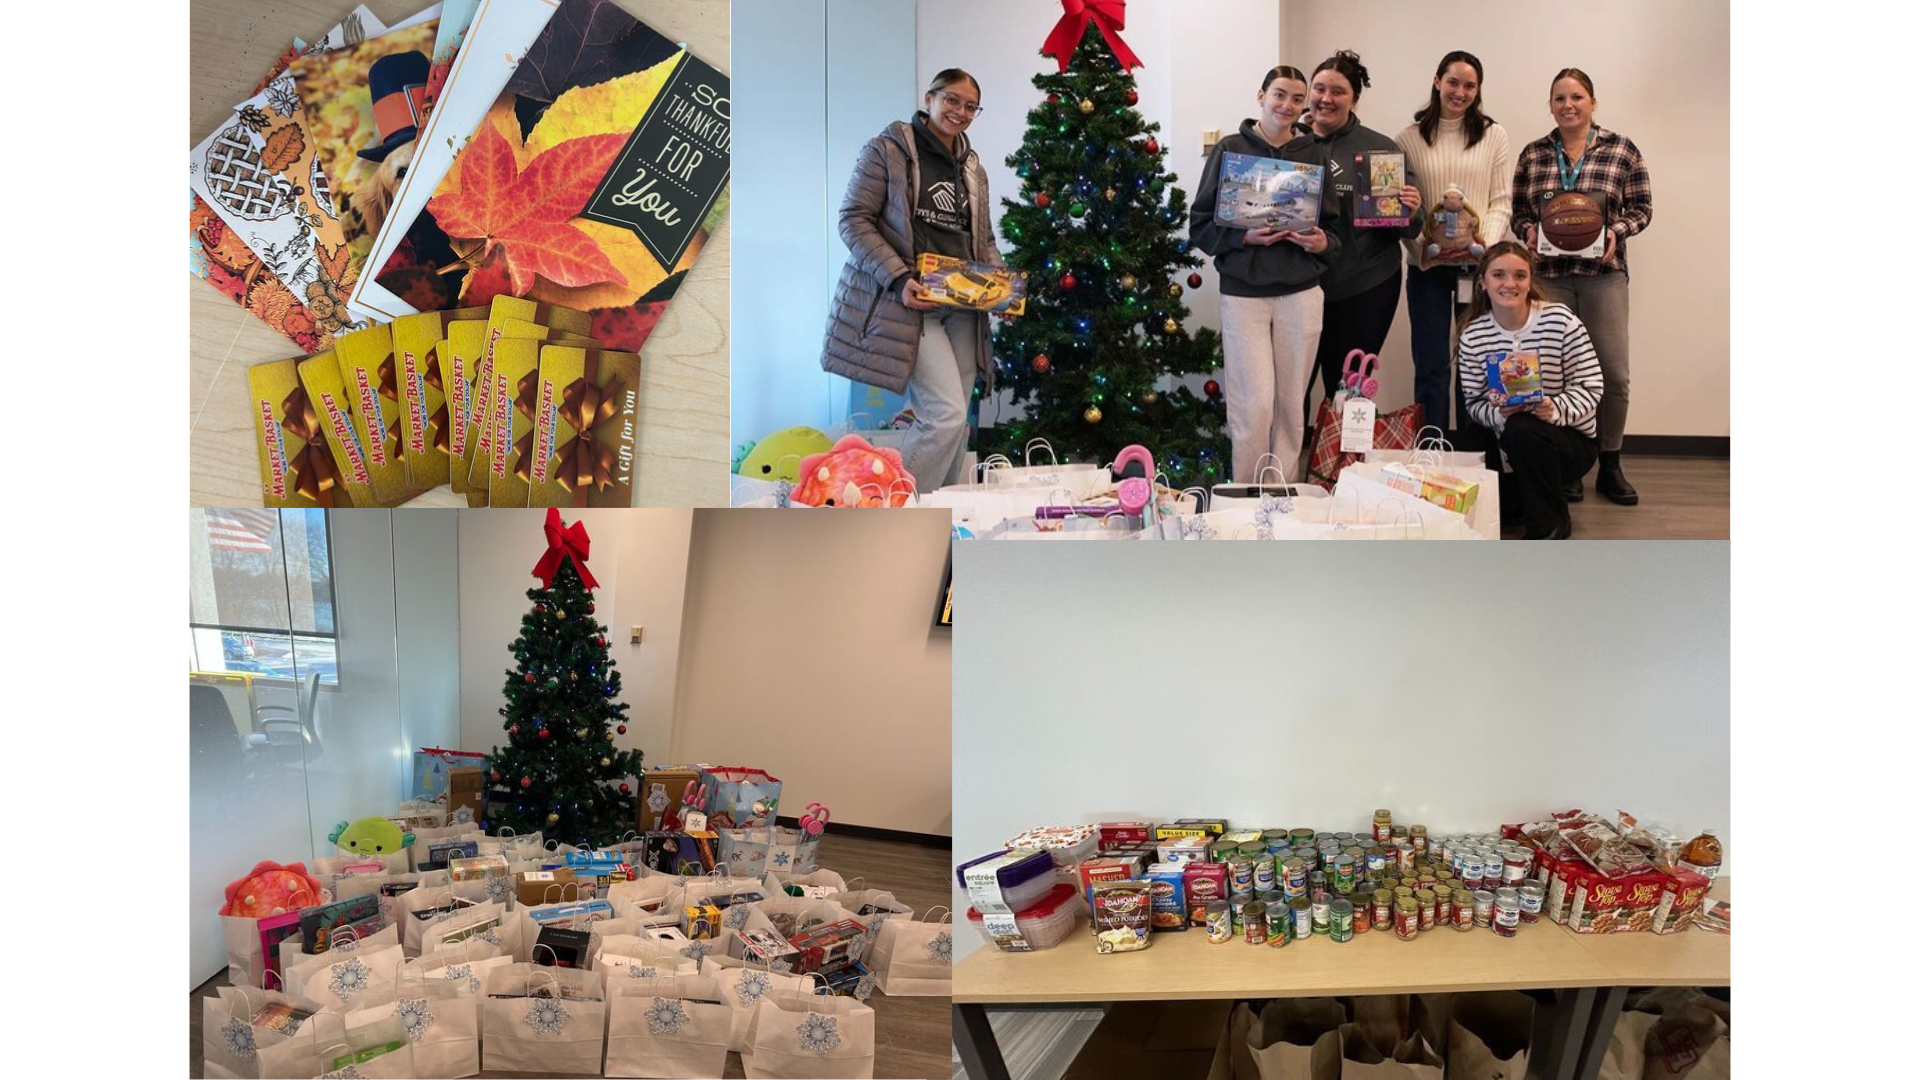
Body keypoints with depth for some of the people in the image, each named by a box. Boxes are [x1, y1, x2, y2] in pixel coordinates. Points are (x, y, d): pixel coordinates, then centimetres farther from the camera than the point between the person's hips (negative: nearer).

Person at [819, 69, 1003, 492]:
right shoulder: (888, 149, 0)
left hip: (961, 308, 7)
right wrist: (898, 279, -17)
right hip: (907, 300, -6)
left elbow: (984, 240, 23)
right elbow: (853, 219, -6)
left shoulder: (973, 168, 19)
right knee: (946, 414, -18)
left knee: (953, 422, 3)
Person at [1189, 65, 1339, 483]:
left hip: (1301, 294, 3)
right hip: (1243, 292, -3)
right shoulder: (1230, 149, 1)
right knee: (1255, 404, -8)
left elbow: (1334, 226, 15)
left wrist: (1323, 243, -7)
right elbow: (1201, 226, 0)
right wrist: (1245, 237, -16)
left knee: (1291, 403, 6)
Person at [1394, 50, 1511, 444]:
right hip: (1427, 264, 0)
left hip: (1479, 264, 1)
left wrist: (1484, 242, -16)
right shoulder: (1408, 138, 4)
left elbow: (1501, 202, 2)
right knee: (1431, 366, 3)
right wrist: (1423, 246, -14)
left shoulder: (1493, 135, 6)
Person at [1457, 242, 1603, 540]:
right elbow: (1474, 402, -3)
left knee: (1521, 429, -36)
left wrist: (1556, 409, -32)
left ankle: (1551, 524, -12)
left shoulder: (1559, 320, -15)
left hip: (1571, 438, -4)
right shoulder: (1473, 336, -6)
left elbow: (1591, 387, -12)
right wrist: (1497, 414, -26)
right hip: (1510, 441, 4)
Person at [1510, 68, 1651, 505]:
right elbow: (1519, 210, 12)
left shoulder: (1622, 150, 1)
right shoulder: (1533, 154, 6)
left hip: (1603, 273, -1)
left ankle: (1610, 467, 14)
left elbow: (1641, 207, 4)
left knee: (1613, 373, -1)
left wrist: (1616, 231, -14)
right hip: (1548, 274, 1)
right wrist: (1529, 230, -9)